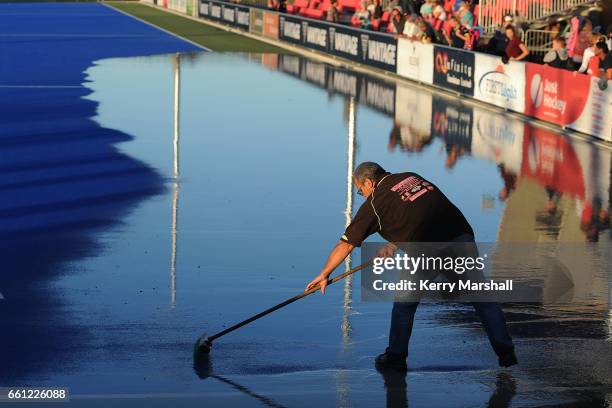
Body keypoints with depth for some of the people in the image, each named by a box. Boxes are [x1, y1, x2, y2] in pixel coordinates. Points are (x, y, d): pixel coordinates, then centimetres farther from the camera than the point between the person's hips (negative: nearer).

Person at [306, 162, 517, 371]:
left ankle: (396, 356, 20)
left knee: (405, 303, 16)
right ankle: (505, 352, 6)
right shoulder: (411, 177, 24)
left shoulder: (374, 203, 11)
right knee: (482, 296, 10)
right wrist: (394, 244, 38)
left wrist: (324, 274, 28)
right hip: (461, 235, 4)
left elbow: (345, 245, 17)